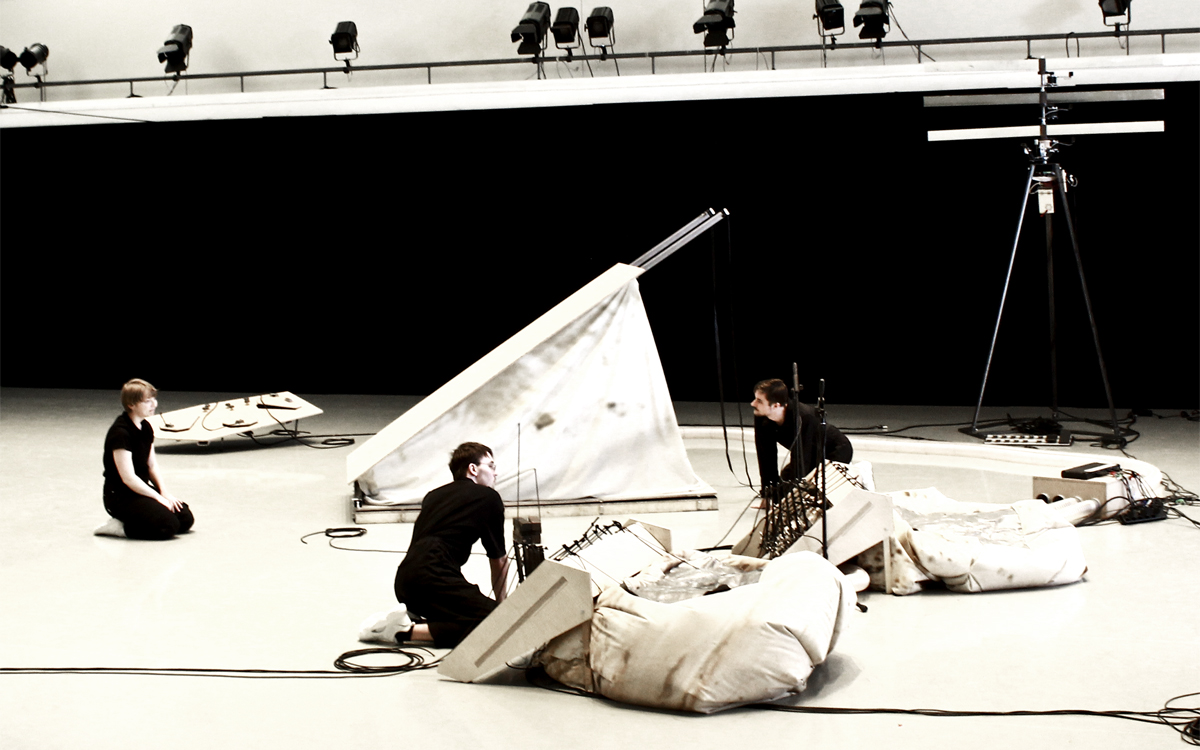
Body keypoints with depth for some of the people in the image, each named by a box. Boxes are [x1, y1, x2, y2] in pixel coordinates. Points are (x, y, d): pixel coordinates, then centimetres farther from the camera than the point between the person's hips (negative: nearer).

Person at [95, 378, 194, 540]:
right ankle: (120, 527, -8)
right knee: (168, 525, -25)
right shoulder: (120, 433, -20)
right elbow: (128, 478, -21)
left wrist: (164, 491, -3)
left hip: (142, 488, 9)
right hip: (120, 496, -9)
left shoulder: (145, 428, 8)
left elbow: (152, 465, 13)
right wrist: (159, 498, -15)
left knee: (186, 519, -1)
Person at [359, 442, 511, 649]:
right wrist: (501, 605, 34)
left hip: (404, 585, 8)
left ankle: (408, 618, 2)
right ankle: (409, 631, -24)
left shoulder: (434, 496, 31)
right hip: (435, 577, -8)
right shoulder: (488, 498, 12)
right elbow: (499, 560, 19)